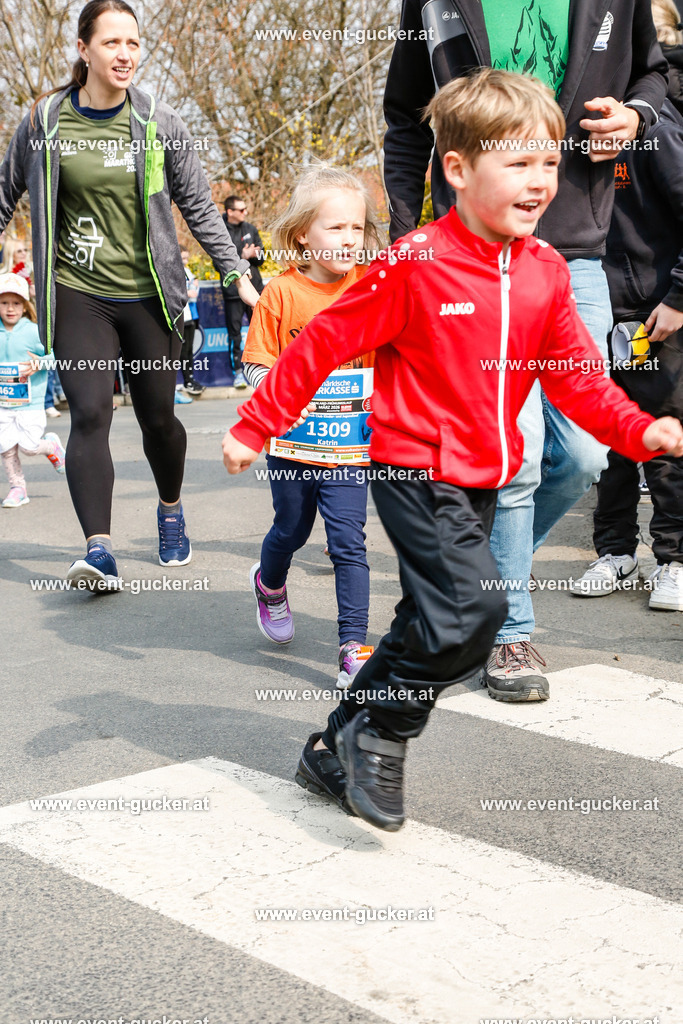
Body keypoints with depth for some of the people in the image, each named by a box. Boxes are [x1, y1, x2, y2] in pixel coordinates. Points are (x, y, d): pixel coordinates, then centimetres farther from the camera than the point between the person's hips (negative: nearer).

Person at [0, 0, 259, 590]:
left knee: (158, 417, 9)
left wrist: (238, 273, 3)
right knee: (90, 414, -16)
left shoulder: (160, 125, 0)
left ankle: (171, 511, 38)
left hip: (149, 296, 1)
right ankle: (100, 550, -19)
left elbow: (199, 207, 7)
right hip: (77, 293, -1)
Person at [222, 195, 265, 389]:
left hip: (254, 286, 4)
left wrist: (252, 254, -12)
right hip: (233, 290, -4)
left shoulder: (250, 229, 10)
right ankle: (238, 371, 5)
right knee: (234, 332, -1)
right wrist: (243, 256, -15)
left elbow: (261, 256, 10)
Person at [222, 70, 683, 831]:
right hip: (415, 472, -7)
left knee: (436, 625, 13)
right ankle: (381, 735, 1)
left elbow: (576, 376, 6)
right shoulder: (414, 266, -15)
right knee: (475, 606, -21)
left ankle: (337, 753, 29)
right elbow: (324, 345, -9)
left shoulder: (545, 272, 3)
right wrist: (254, 426, -6)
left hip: (483, 479, 7)